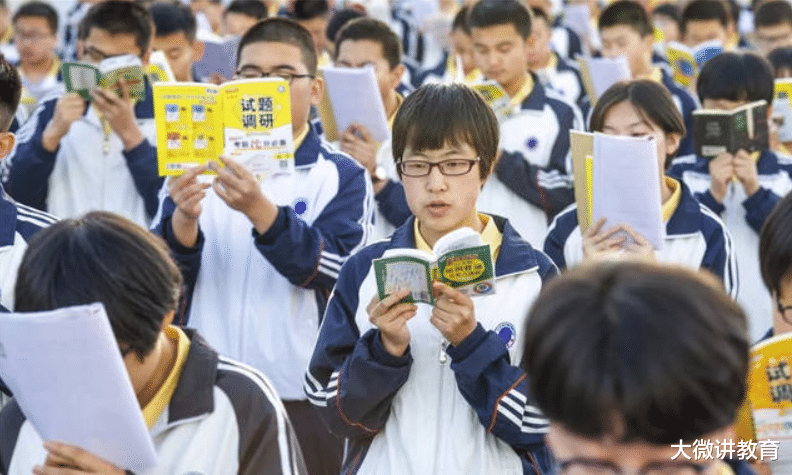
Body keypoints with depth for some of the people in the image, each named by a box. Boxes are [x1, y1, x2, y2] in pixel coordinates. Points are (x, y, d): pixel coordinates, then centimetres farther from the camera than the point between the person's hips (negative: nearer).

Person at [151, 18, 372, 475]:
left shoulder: (342, 176, 1)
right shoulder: (203, 167, 9)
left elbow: (334, 269, -15)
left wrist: (260, 211, -30)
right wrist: (182, 221, -22)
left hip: (303, 397, -2)